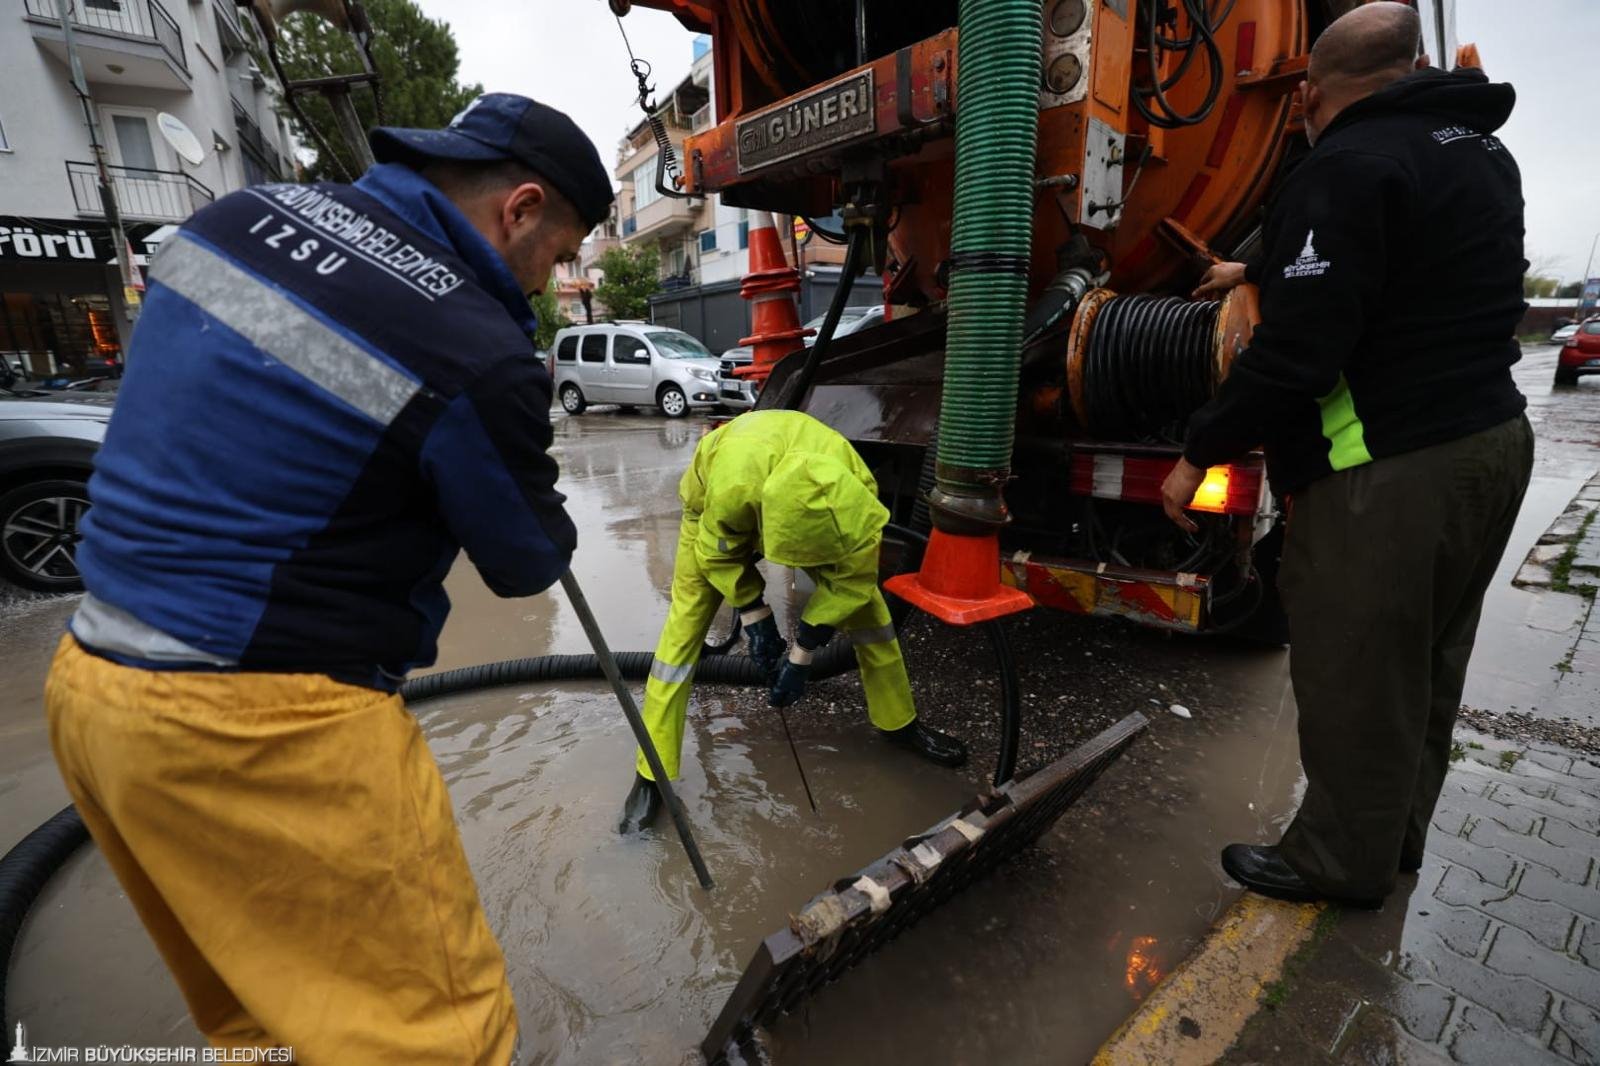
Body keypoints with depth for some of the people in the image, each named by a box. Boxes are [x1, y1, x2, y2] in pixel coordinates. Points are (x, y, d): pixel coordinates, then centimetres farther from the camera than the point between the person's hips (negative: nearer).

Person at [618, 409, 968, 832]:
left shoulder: (856, 487, -38)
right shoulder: (731, 487, -46)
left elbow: (851, 578, -24)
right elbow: (718, 555, -23)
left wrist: (802, 651, -22)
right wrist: (755, 619, -22)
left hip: (807, 503, 2)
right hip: (716, 506, -2)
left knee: (864, 600, -4)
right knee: (685, 623, -12)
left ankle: (899, 723, 17)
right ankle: (651, 775, -1)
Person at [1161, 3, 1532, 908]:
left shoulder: (1350, 166, -14)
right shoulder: (1483, 154, 15)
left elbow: (1298, 352, -23)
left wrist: (1200, 454, -14)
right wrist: (1264, 272, 40)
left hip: (1390, 471, -10)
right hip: (1494, 440, 10)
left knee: (1353, 681, 4)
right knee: (1426, 667, 20)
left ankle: (1341, 863, 21)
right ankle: (1398, 836, 38)